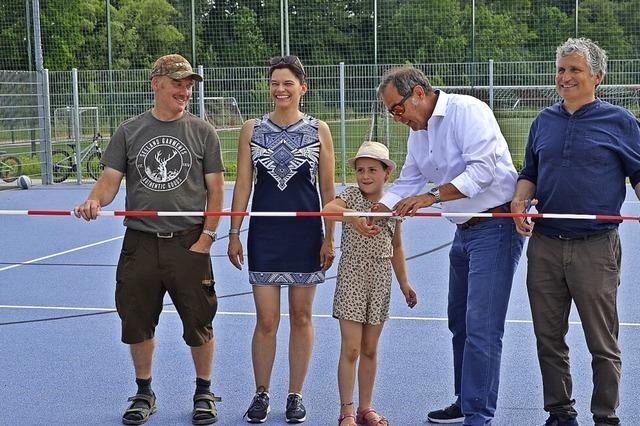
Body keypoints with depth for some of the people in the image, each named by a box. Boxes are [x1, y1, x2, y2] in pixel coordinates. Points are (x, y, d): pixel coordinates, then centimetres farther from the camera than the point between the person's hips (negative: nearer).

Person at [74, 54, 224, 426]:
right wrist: (95, 200, -18)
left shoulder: (202, 132, 3)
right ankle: (144, 393, 26)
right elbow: (111, 180, 4)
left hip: (189, 242, -2)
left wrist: (207, 236, -6)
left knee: (199, 324, 4)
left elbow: (215, 189, 3)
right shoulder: (129, 131, 7)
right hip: (140, 242, 2)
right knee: (137, 323, 8)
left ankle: (204, 393, 23)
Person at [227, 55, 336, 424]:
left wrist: (329, 238, -1)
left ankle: (296, 395, 17)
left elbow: (328, 188, 3)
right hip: (264, 234, 0)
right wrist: (234, 233, 2)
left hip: (306, 233, 0)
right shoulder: (252, 129, 4)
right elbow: (243, 184, 6)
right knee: (266, 320, 0)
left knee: (301, 316, 7)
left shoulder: (319, 130, 1)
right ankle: (261, 394, 14)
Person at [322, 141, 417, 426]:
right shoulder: (351, 197, -6)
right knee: (351, 349, -4)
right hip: (352, 278, -4)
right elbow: (327, 209, -28)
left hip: (380, 282, 4)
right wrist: (352, 217, -44)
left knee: (370, 350, 11)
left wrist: (404, 283, 15)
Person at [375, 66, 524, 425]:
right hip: (465, 232, 10)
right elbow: (408, 183, 16)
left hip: (496, 227, -10)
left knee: (481, 328, -11)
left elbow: (483, 169, -24)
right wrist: (376, 210, -2)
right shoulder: (418, 133, 13)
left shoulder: (466, 111, -16)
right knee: (460, 323, 17)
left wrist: (432, 197, -26)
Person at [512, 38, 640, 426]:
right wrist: (520, 200, 0)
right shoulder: (544, 122, 12)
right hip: (545, 245, 4)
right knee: (549, 340, 10)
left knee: (603, 344, 2)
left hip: (596, 247, -4)